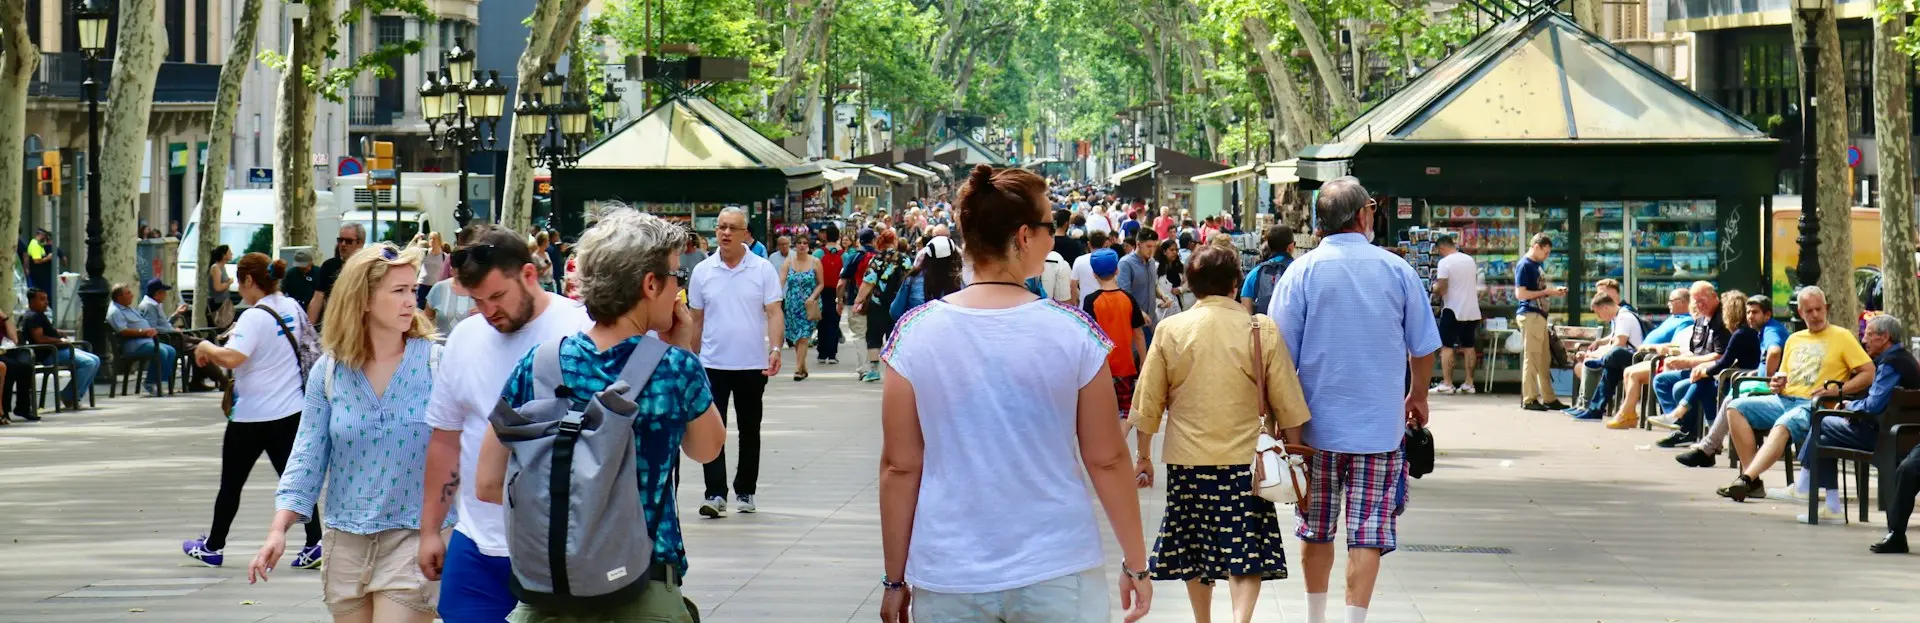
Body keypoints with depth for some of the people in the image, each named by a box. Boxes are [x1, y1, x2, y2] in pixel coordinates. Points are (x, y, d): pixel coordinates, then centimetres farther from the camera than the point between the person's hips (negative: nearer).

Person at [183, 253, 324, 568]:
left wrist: (206, 348, -12)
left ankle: (213, 546, 23)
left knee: (231, 482, 10)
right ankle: (314, 544, -7)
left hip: (252, 416, -6)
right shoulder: (292, 308, 5)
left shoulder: (254, 317, -19)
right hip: (292, 410, 6)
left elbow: (232, 357, -33)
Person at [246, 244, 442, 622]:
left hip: (411, 538, -3)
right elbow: (308, 455, 3)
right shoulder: (329, 371, 2)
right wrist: (279, 528, -7)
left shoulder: (435, 363, -6)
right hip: (346, 542, 4)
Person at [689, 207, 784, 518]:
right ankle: (715, 495, -10)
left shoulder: (763, 269, -1)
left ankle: (746, 492, 21)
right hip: (713, 363, 0)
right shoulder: (703, 271, 3)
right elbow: (697, 319, 10)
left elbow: (774, 312, -5)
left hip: (753, 364, 0)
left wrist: (775, 348, -19)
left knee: (750, 431, 10)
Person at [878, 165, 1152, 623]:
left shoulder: (916, 335, -5)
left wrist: (895, 578, 8)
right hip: (1058, 577, -1)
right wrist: (1136, 564, 10)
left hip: (948, 582, 1)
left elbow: (899, 468, -1)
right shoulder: (1073, 333, -7)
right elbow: (1107, 460, -1)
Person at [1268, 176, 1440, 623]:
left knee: (1317, 529, 15)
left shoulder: (1302, 271, -6)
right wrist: (1418, 397, 22)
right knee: (1369, 534, 2)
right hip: (1381, 425, -1)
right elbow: (1424, 348, 4)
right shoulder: (1397, 270, -3)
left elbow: (1280, 353, -5)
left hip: (1318, 423, 1)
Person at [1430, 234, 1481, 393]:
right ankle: (1469, 383, 11)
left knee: (1446, 346, 0)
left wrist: (1435, 288, 3)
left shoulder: (1445, 262, -13)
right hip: (1472, 310, 7)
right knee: (1468, 346, 11)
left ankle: (1447, 384, -5)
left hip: (1453, 310, -7)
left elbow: (1441, 288, -17)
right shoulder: (1470, 260, 9)